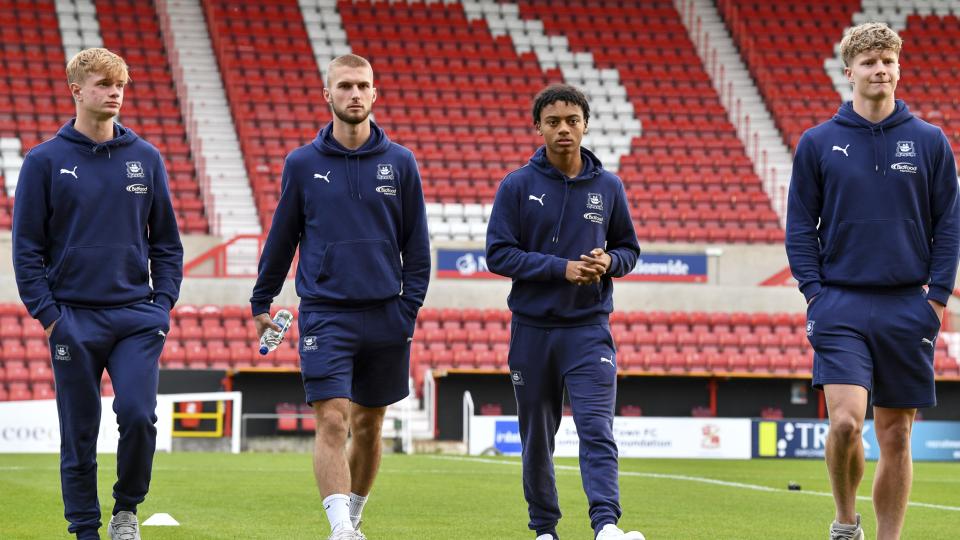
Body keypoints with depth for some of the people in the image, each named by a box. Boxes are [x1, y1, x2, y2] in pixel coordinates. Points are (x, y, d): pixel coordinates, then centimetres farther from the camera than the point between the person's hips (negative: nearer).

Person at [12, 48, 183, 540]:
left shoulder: (146, 159, 8)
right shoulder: (45, 161, 1)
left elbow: (166, 241, 13)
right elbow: (27, 246, 1)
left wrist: (162, 305, 3)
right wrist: (48, 314, -6)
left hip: (137, 318, 1)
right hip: (74, 320, -1)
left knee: (138, 415, -14)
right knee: (79, 434, 2)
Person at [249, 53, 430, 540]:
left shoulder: (400, 163, 4)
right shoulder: (303, 163, 2)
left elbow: (416, 244, 8)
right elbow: (281, 238, 11)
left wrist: (409, 307, 0)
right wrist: (261, 302, 15)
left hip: (384, 317, 2)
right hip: (325, 313, -2)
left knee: (369, 425, 10)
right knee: (332, 421, -14)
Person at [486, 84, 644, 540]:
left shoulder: (608, 187, 5)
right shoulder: (517, 186, -2)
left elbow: (629, 249, 14)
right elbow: (498, 254, -7)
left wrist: (609, 261, -10)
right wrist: (561, 268, -16)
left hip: (589, 327, 0)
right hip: (532, 328, 0)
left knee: (596, 429, -15)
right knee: (537, 435, 10)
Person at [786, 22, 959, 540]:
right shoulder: (818, 143, 4)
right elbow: (801, 225, 6)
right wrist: (814, 292, -4)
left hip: (907, 308, 1)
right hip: (841, 306, -1)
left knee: (896, 436, 4)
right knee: (846, 422, -16)